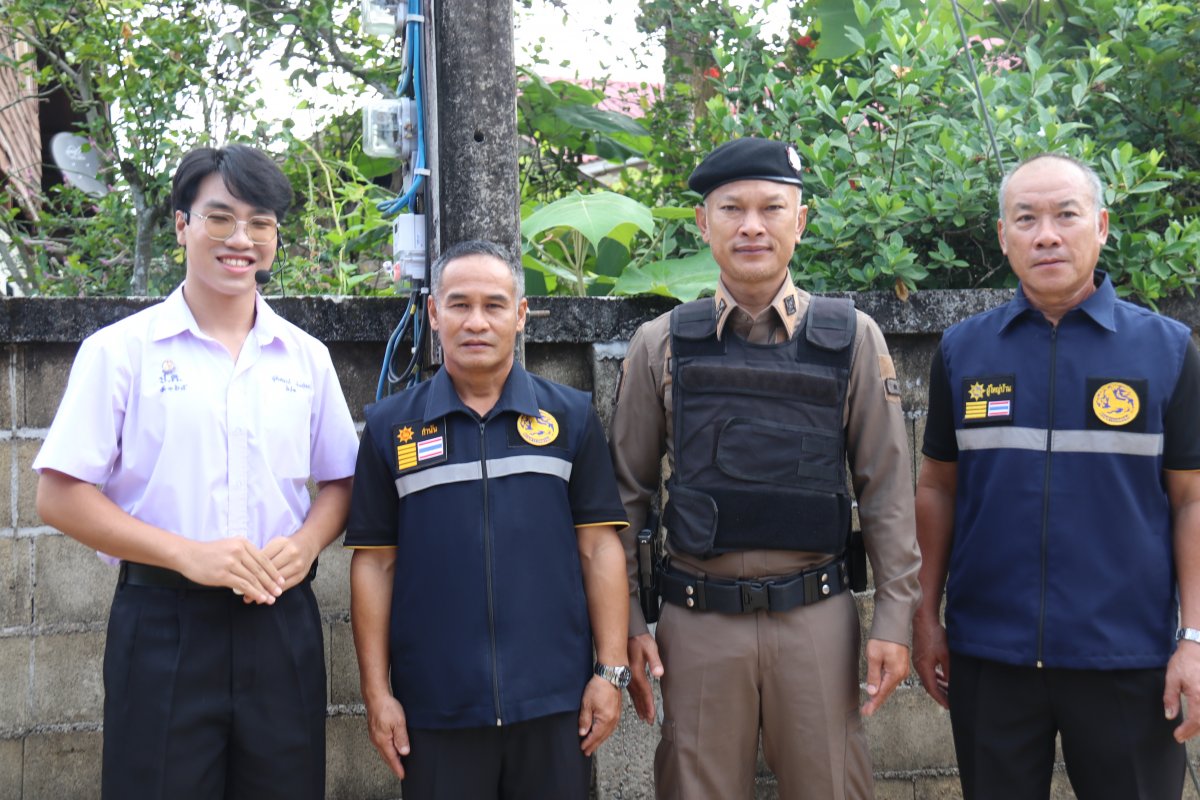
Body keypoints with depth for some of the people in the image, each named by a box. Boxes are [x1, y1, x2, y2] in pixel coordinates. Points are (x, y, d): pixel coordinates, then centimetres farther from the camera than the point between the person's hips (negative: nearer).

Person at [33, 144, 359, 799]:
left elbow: (338, 482, 15)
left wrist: (304, 546, -7)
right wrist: (188, 554, -16)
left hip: (280, 622, 3)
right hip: (164, 625, -3)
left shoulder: (305, 357, 9)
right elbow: (60, 497, -5)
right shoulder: (121, 349, -2)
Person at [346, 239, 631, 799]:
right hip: (435, 709, 0)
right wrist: (376, 691, 0)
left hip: (554, 702, 0)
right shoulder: (390, 426, 4)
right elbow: (375, 563, 3)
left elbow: (598, 547, 2)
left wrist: (611, 671, -3)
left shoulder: (570, 416, 4)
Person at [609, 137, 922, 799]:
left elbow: (886, 488, 2)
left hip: (815, 617, 0)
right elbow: (626, 492, 6)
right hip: (698, 620, 1)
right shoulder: (661, 346, 3)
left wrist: (894, 618, -1)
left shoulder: (852, 339, 1)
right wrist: (625, 623, 2)